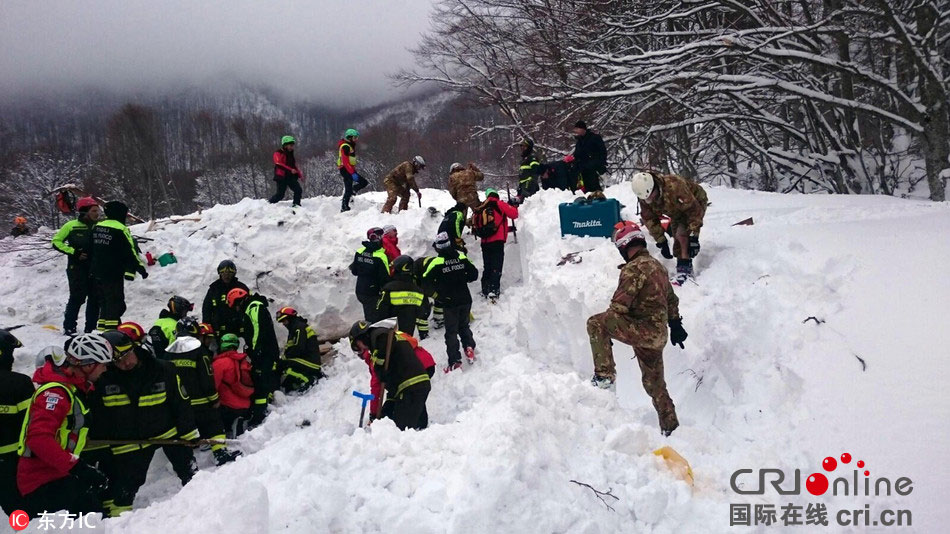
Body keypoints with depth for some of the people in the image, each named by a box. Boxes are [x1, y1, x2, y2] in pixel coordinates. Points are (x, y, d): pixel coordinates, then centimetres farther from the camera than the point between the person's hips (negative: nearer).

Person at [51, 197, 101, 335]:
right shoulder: (72, 226, -4)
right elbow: (56, 242, -2)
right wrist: (73, 252, -13)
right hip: (77, 268, -4)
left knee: (95, 298, 6)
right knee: (77, 297, -8)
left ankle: (90, 329, 15)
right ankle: (68, 328, 2)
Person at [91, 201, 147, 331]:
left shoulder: (97, 226, 10)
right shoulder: (121, 229, -13)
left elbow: (92, 248, 19)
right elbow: (131, 251, -13)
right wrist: (141, 268, -4)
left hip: (96, 272, 8)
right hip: (113, 274, -7)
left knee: (103, 302, 18)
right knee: (115, 303, -3)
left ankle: (101, 329, 20)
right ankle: (112, 330, -8)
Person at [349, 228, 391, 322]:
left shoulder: (359, 252, -1)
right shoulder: (380, 257, -21)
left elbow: (355, 271, 10)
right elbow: (385, 279, -18)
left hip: (360, 292, 7)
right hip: (373, 293, -7)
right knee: (373, 319, 0)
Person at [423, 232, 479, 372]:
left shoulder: (436, 262, -14)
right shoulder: (461, 257, -4)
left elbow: (426, 281, -9)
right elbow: (474, 274, 2)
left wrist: (438, 289, 6)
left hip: (449, 302, -3)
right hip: (465, 300, 3)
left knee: (451, 331, 6)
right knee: (464, 325, 25)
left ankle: (455, 361, 2)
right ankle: (469, 347, 7)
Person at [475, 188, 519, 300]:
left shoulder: (481, 208, 12)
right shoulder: (499, 204, -1)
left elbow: (477, 226, 14)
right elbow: (513, 214, -2)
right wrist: (513, 206, 16)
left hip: (485, 242, 5)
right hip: (497, 241, -5)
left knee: (487, 267, 16)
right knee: (496, 267, -6)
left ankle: (485, 290, 18)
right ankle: (493, 290, -16)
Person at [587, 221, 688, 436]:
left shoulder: (634, 268, -14)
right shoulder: (659, 266, 16)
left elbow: (619, 306, -18)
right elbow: (671, 299, 24)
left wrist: (605, 329, -6)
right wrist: (675, 325, 33)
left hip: (643, 330, -9)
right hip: (658, 334, 9)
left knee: (595, 323, -9)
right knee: (654, 383, 20)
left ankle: (604, 375, -13)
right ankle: (670, 426, 28)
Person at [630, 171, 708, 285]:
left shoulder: (675, 187, -43)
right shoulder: (645, 198, -22)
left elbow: (694, 211, -37)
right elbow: (650, 220, -9)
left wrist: (693, 237, -35)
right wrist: (661, 242, -11)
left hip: (696, 202, -7)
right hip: (677, 212, 7)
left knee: (682, 234, -24)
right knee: (677, 238, 0)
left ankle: (685, 266, -18)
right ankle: (682, 268, 13)